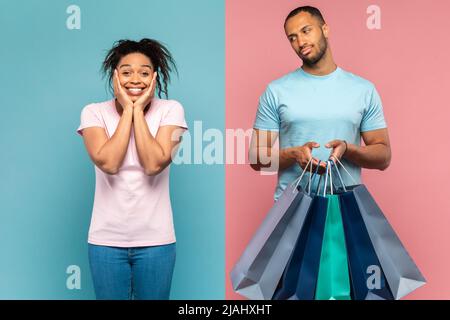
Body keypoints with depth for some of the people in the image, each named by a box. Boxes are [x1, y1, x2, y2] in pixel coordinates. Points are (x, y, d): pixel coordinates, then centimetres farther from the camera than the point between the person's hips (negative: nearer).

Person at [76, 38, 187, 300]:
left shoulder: (170, 109, -5)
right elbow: (108, 163, -19)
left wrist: (139, 110, -14)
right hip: (107, 239, 1)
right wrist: (128, 109, -13)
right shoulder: (94, 112, -3)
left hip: (155, 239, 0)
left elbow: (154, 165, -18)